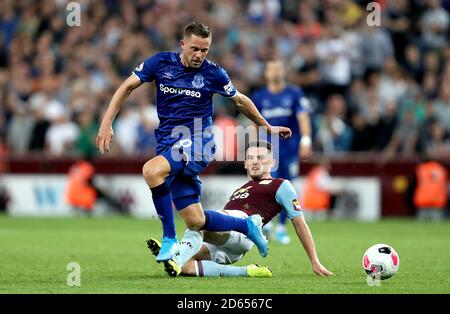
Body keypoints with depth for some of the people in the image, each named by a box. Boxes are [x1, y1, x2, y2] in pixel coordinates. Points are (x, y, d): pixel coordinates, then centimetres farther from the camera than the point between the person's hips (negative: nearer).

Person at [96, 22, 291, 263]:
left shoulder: (213, 73, -2)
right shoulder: (161, 62, 2)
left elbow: (240, 100, 15)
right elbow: (127, 87, 5)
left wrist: (267, 128, 24)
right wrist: (107, 123, -6)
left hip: (197, 144, -4)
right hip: (169, 145, 4)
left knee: (151, 170, -34)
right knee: (195, 222, -2)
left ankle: (169, 239, -24)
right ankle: (247, 226, 25)